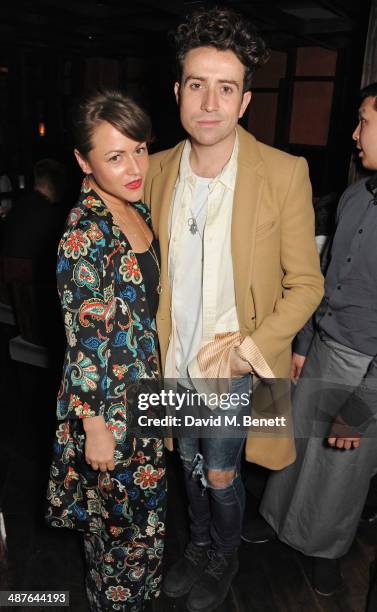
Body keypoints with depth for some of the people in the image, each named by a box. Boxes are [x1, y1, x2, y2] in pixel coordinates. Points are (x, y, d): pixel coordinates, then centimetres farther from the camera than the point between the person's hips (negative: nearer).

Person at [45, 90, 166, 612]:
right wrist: (93, 423, -16)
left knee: (140, 500, 27)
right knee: (120, 506, 14)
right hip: (106, 394, -8)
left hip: (142, 383, 8)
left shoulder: (137, 208, 1)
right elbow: (83, 339, -22)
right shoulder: (84, 233, -25)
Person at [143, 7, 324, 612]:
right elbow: (151, 267, 7)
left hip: (236, 366, -4)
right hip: (174, 362, 4)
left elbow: (305, 284, -10)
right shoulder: (157, 169, -4)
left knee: (220, 475, 12)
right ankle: (198, 545, 53)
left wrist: (252, 347, -19)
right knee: (190, 461, 23)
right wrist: (156, 347, 2)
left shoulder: (285, 174, -17)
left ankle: (224, 559, 46)